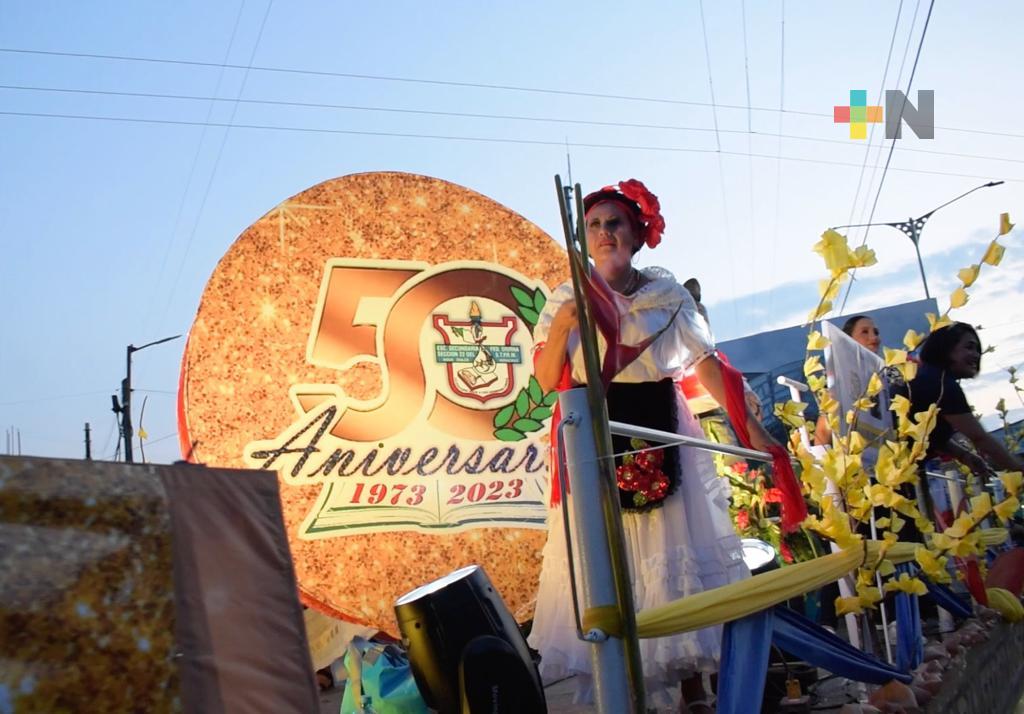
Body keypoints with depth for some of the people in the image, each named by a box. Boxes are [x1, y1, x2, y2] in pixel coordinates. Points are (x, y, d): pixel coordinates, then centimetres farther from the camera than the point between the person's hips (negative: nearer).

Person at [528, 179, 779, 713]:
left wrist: (750, 425, -6)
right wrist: (561, 327, -18)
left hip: (661, 437, 0)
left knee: (675, 553, 4)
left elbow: (706, 362, -1)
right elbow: (546, 379, -2)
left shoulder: (667, 293, 3)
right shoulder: (565, 300, 4)